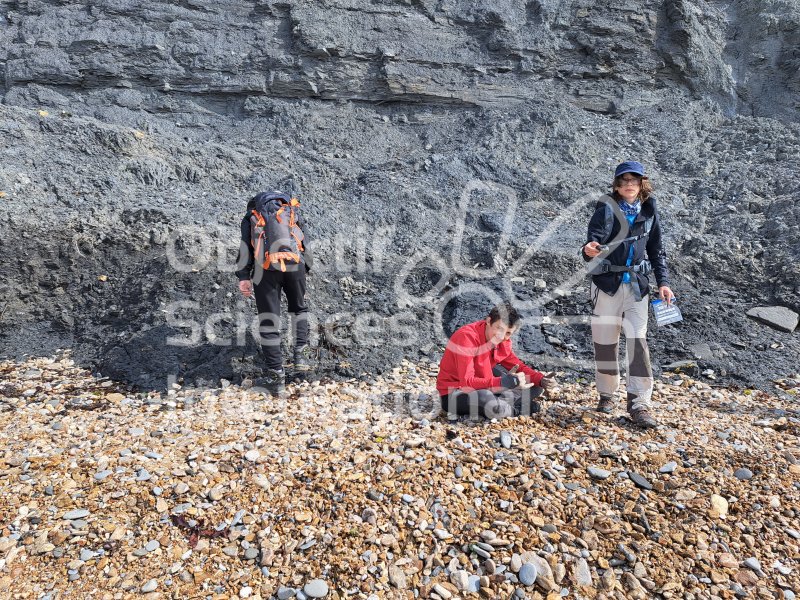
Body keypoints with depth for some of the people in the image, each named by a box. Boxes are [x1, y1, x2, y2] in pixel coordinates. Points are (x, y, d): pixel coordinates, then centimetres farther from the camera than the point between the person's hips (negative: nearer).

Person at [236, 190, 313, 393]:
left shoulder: (251, 216, 25)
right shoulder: (292, 211, 28)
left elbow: (245, 246, 10)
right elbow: (305, 242, 18)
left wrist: (243, 277, 5)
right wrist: (305, 269, 23)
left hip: (265, 268, -1)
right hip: (295, 264, 1)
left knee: (268, 321, 5)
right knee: (299, 308, 26)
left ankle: (275, 375, 7)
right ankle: (301, 355, 15)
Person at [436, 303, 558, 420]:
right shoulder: (467, 337, -26)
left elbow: (518, 366, 7)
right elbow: (467, 382, -32)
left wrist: (542, 380, -12)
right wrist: (506, 382, -39)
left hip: (482, 387, 8)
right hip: (454, 393, -8)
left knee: (535, 386, 4)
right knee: (494, 407, -38)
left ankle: (501, 402, -13)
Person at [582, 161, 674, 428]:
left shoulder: (648, 211, 7)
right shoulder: (606, 209, -4)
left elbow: (656, 250, 14)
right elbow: (594, 239, -17)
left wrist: (663, 282, 6)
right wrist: (590, 250, -42)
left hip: (637, 285, 2)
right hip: (607, 283, -2)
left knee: (638, 342, -4)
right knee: (605, 342, 4)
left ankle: (639, 404, 1)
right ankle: (607, 394, 23)